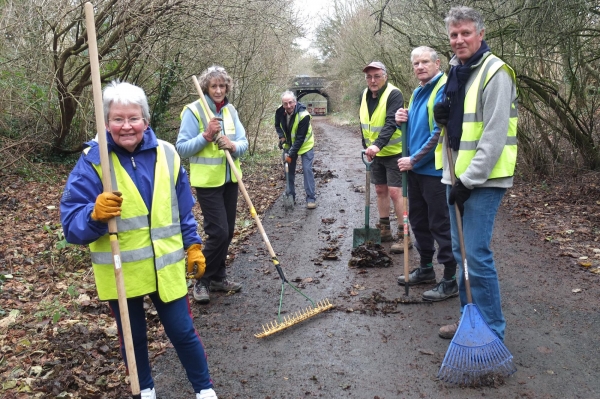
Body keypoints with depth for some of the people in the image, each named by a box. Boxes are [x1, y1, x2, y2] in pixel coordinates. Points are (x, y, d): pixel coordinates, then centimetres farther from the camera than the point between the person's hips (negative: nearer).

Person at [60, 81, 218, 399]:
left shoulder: (166, 153, -2)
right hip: (120, 272, -1)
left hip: (165, 267, 1)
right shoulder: (93, 160, -12)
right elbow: (71, 223, -15)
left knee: (182, 332, 10)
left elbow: (183, 211, 9)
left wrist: (193, 246, 8)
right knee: (133, 337, 17)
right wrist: (96, 214, -35)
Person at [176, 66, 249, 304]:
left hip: (230, 179, 6)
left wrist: (234, 146, -19)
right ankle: (202, 281, 8)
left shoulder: (230, 110, 6)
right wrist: (206, 136, -24)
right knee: (218, 232, -10)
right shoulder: (193, 111, -10)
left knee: (228, 231, 12)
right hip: (207, 181, -6)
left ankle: (218, 277, 28)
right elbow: (182, 148, -12)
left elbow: (244, 143, 3)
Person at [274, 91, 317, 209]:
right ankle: (291, 196, 20)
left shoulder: (303, 115, -33)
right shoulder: (280, 112, -16)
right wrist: (281, 137, -10)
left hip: (305, 145, -5)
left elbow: (300, 138, -30)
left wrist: (291, 154, -28)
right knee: (289, 169, 8)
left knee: (307, 169, -11)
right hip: (289, 144, 5)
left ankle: (311, 198, -6)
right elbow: (278, 125, 7)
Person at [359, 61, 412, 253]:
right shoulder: (364, 96, 5)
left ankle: (404, 235, -3)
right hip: (375, 152, 8)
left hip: (394, 152, -7)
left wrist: (377, 144, -43)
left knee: (395, 192, -10)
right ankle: (384, 230, 25)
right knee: (380, 190, 13)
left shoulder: (394, 94, -19)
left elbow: (391, 124, -31)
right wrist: (366, 146, 14)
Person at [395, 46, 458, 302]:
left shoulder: (445, 90, -15)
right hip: (415, 169, 9)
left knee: (441, 225, -2)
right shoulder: (417, 92, 14)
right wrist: (403, 120, 2)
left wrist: (413, 160, -17)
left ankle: (450, 280, 9)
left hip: (435, 170, -9)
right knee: (418, 220, 18)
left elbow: (440, 133, -22)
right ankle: (425, 269, 33)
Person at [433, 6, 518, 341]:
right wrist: (442, 115, 0)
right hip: (457, 176, 9)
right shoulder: (456, 72, 15)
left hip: (483, 180, -9)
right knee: (462, 252, 14)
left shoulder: (494, 72, -12)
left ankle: (493, 331, 5)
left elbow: (495, 134, -19)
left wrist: (469, 180, -20)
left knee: (477, 255, -8)